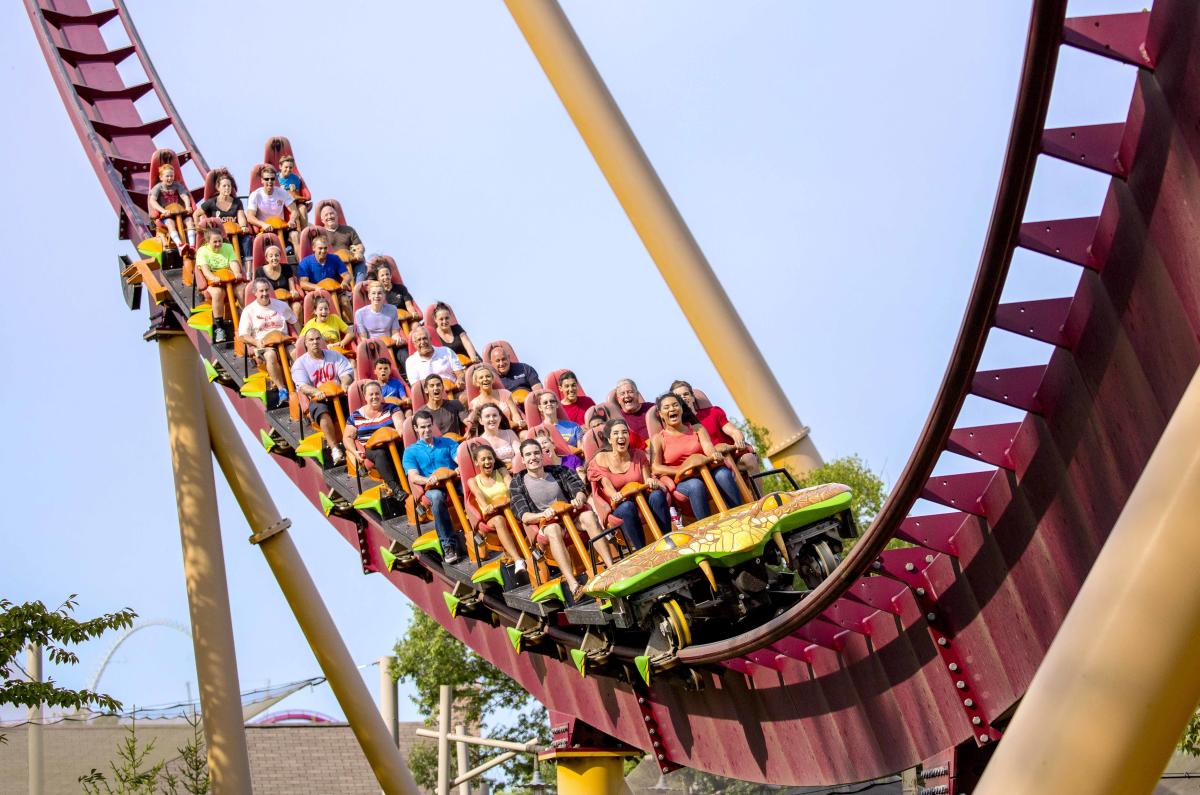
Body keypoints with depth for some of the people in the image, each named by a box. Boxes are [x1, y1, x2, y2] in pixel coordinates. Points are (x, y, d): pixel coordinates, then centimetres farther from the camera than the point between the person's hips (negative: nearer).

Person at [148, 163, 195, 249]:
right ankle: (179, 245, -55)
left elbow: (185, 196, 0)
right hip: (165, 216, -3)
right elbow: (152, 201, -15)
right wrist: (163, 211, -30)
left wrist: (188, 207, -22)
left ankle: (192, 245, -37)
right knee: (170, 222, -36)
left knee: (189, 220, -25)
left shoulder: (177, 185, 11)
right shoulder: (158, 187, 0)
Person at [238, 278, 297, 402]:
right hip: (262, 345, -2)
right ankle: (282, 389, -38)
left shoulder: (281, 305, 16)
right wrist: (256, 342, -15)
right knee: (270, 355, -39)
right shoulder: (249, 310, 8)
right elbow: (243, 336, 4)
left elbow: (294, 323, 24)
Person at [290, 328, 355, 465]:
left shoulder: (334, 356, 18)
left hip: (339, 396, 2)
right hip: (317, 400, -2)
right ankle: (335, 449, -42)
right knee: (323, 412, -38)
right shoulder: (300, 363, 9)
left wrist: (345, 384, -20)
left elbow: (346, 373, 5)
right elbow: (302, 386, -7)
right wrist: (316, 392, -29)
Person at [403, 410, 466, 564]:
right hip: (430, 488, -2)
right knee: (436, 496, -40)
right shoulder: (411, 451, 18)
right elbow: (413, 477, 2)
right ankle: (448, 544, -36)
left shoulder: (447, 443, 25)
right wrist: (430, 480, -20)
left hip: (454, 483, 2)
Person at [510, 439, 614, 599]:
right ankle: (573, 586, -56)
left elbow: (579, 490, 5)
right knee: (553, 528, -38)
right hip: (542, 527, -3)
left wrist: (579, 499, -21)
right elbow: (523, 516, -2)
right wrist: (543, 515, -24)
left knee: (588, 516, -30)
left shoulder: (559, 471, 16)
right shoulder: (517, 483, 9)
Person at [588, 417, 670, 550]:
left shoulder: (638, 455, 13)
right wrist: (616, 497, -31)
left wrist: (651, 482, -18)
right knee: (627, 507, -38)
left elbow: (647, 481, 8)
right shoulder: (601, 460, 3)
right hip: (619, 508, -3)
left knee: (657, 494, -30)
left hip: (642, 502, 3)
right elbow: (607, 486, -8)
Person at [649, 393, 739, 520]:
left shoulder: (697, 428, 14)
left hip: (705, 473, 2)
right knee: (695, 485, -36)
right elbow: (655, 469, -7)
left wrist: (713, 455, -31)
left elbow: (708, 446, -6)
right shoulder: (658, 439, 6)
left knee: (723, 473, -30)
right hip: (681, 483, -2)